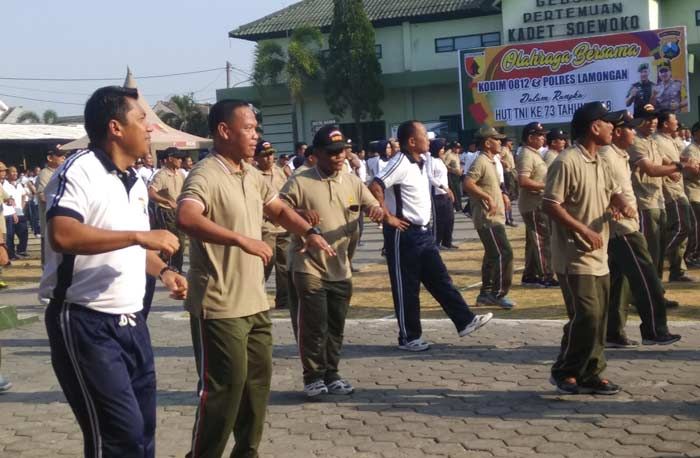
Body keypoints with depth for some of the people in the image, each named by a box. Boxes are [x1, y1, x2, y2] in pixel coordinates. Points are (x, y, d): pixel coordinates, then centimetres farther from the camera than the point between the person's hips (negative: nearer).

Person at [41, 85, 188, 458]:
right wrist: (139, 235, -27)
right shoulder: (79, 171, -14)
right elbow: (62, 236, -30)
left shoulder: (136, 183, 14)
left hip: (130, 322, 9)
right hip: (84, 324, -9)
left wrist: (163, 271, 7)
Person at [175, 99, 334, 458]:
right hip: (220, 306, -9)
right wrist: (242, 239, -43)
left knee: (257, 379, 16)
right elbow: (186, 218, -37)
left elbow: (279, 210, 24)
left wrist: (310, 233, 7)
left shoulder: (252, 175, 10)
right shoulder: (205, 176, -18)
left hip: (254, 302, 9)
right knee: (224, 386, -4)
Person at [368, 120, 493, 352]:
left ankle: (465, 320, 15)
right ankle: (409, 338, 10)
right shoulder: (401, 163, -17)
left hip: (423, 232, 9)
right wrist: (388, 217, -21)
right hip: (404, 234, -9)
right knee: (406, 288, 1)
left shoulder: (421, 162, 11)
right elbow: (375, 187, -27)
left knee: (440, 280, 11)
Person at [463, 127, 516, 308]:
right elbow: (468, 184, -28)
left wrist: (502, 195, 13)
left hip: (495, 218, 10)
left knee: (492, 255, 14)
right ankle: (498, 293, -5)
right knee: (504, 253, -11)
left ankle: (486, 293, 21)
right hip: (488, 219, -10)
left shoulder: (491, 162, 16)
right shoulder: (480, 162, -16)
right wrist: (488, 197, -28)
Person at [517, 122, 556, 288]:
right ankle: (546, 276, -1)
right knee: (542, 241, -6)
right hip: (533, 205, -10)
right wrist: (546, 186, -22)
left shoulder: (534, 154, 16)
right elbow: (523, 181, -27)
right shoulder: (527, 155, -17)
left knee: (534, 241, 13)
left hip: (538, 204, 10)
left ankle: (530, 276, 19)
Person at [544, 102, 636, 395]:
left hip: (599, 257, 9)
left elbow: (613, 191, 24)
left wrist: (623, 205, 0)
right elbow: (550, 205, -19)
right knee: (586, 316, -12)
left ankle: (591, 375, 20)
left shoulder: (599, 163, 13)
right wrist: (583, 230, -23)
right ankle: (564, 371, 4)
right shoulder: (567, 162, -16)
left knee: (599, 318, 10)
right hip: (575, 258, -9)